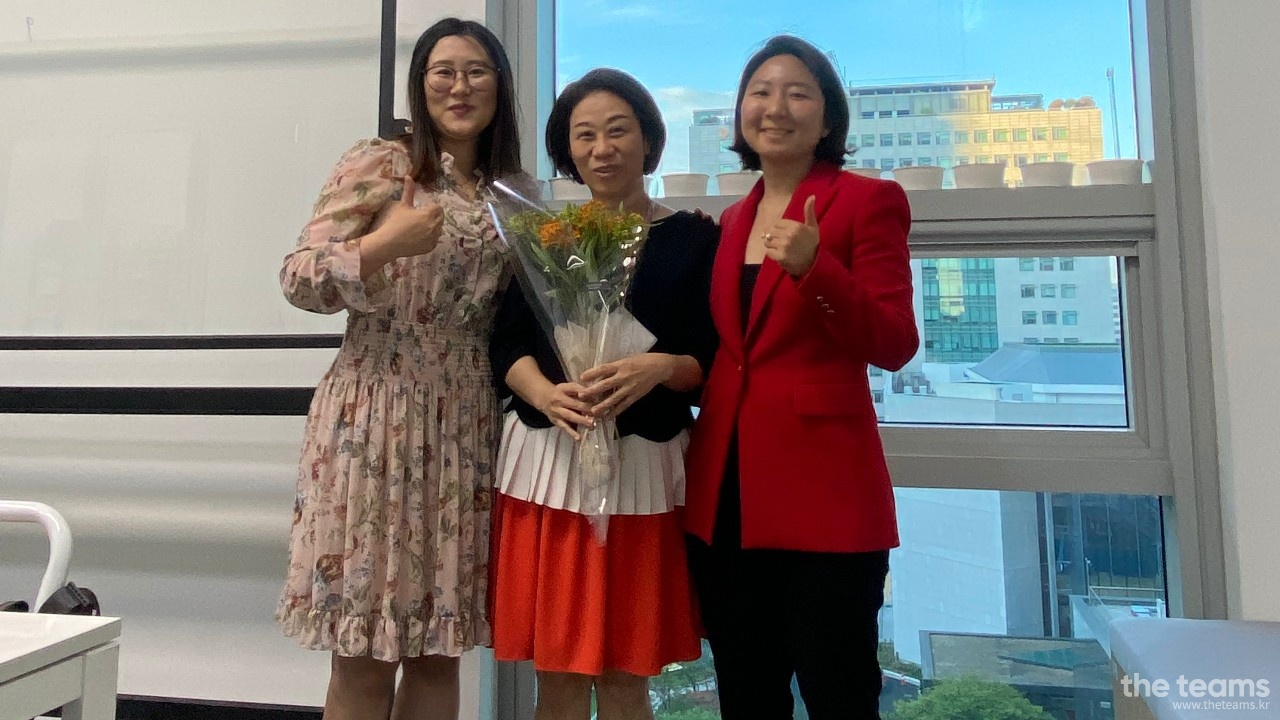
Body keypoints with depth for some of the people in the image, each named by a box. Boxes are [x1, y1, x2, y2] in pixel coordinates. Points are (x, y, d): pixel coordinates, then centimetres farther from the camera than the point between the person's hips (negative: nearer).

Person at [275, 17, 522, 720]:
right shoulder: (377, 162, -1)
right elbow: (298, 279, -8)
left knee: (440, 647, 12)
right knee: (364, 657, 3)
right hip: (376, 422, -4)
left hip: (467, 431, 5)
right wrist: (383, 244, -23)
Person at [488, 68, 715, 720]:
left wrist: (658, 368, -21)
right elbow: (506, 347, 3)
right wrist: (546, 395, -17)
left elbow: (711, 361, 0)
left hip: (644, 468, -1)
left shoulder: (693, 239, 3)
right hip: (547, 462, 2)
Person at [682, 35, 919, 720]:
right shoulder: (731, 219, 16)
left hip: (824, 493, -6)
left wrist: (812, 267, -23)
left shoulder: (867, 200, -2)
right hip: (725, 494, 6)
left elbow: (893, 345, -11)